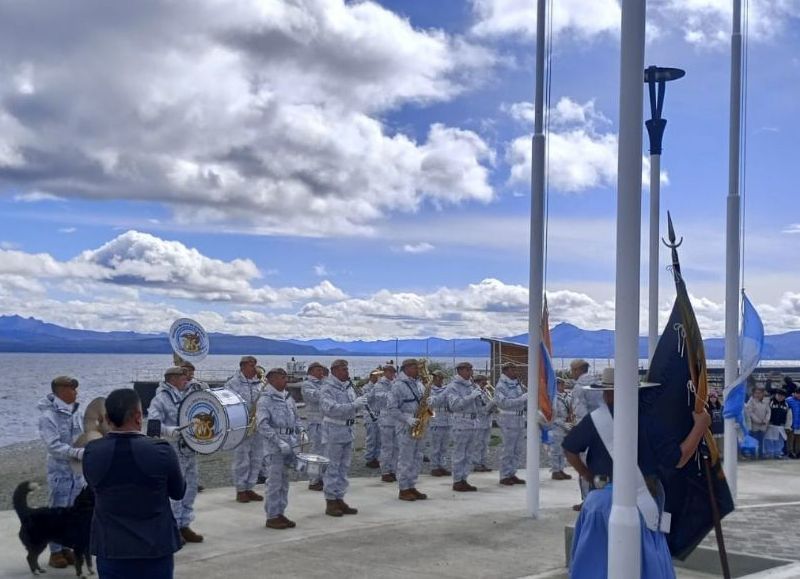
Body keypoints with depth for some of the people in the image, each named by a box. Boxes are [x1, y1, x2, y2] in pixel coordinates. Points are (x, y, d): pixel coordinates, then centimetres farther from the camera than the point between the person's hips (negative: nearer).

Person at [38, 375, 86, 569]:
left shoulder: (74, 412, 4)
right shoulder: (48, 416, -16)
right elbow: (54, 446, -23)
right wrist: (77, 453, -32)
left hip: (77, 470, 6)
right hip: (60, 472, -6)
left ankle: (66, 547, 25)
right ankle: (56, 552, 14)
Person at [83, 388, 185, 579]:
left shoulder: (91, 452, -9)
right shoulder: (161, 450, -16)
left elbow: (96, 488, 7)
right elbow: (178, 492, -1)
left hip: (111, 548, 2)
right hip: (156, 547, -1)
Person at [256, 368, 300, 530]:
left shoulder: (289, 399, 13)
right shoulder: (265, 400, -7)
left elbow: (295, 422, 20)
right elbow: (262, 425, -16)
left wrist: (297, 439, 8)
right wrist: (279, 442, -21)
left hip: (289, 445, 7)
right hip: (274, 447, -7)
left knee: (284, 481, 12)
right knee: (275, 482, -3)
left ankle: (280, 513, 20)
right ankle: (272, 517, 6)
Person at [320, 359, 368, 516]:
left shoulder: (348, 387, 11)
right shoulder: (327, 389, -11)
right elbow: (331, 409, -25)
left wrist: (359, 404, -5)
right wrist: (354, 404, -28)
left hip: (348, 432, 8)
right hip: (333, 433, -8)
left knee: (344, 468, 12)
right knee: (332, 468, -1)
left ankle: (339, 500, 20)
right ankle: (330, 503, 5)